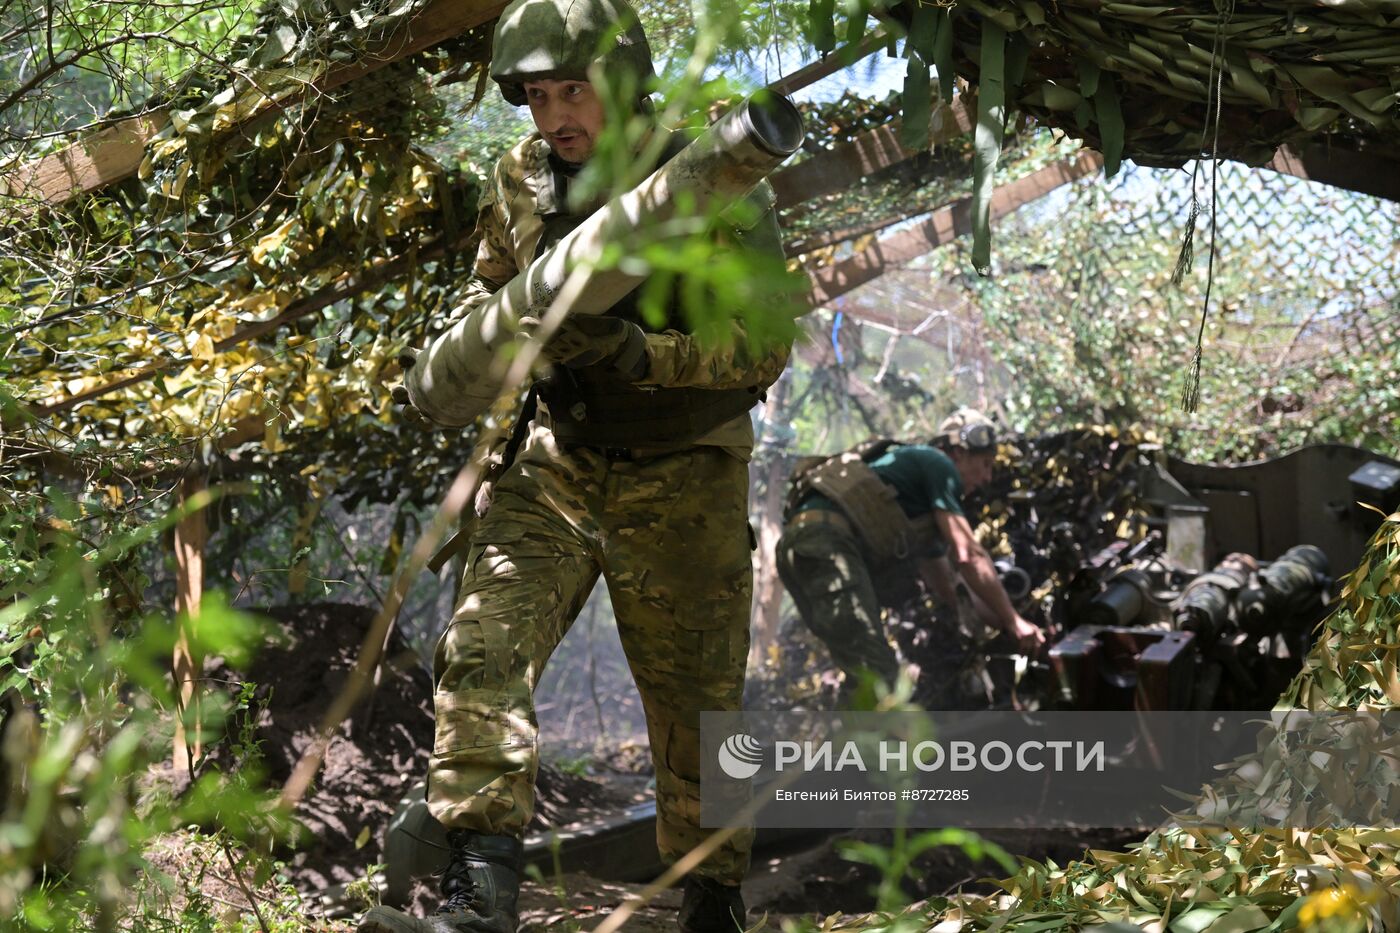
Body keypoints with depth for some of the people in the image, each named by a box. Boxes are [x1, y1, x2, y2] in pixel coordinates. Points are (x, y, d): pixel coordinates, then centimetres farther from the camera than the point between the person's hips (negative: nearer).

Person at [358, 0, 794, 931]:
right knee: (483, 650, -16)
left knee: (696, 706, 6)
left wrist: (638, 354, -30)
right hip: (558, 467, 3)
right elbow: (491, 291, 15)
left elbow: (762, 350, -15)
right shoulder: (522, 180, -1)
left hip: (681, 480, -3)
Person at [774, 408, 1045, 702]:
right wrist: (1013, 622, 3)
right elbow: (969, 555, -2)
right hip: (827, 541, -10)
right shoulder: (937, 464, 7)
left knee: (865, 676, 13)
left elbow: (947, 590, 39)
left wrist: (998, 622, 32)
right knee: (876, 673, -18)